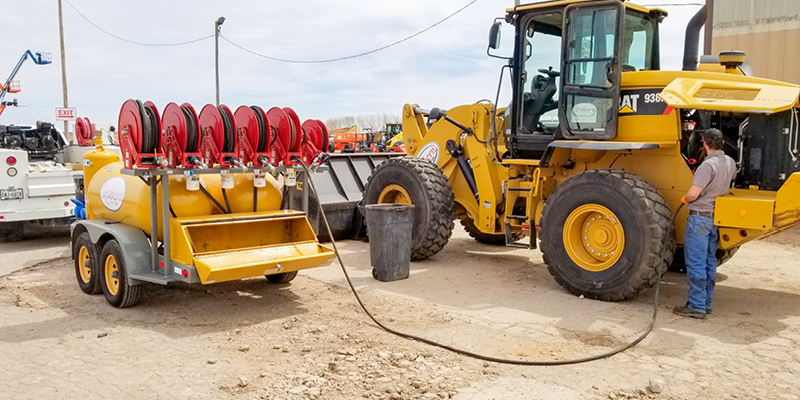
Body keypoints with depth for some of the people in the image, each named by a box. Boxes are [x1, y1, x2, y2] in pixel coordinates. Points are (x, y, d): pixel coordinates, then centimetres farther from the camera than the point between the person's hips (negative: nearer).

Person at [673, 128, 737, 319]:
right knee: (709, 262, 15)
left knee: (696, 263, -3)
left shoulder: (708, 165, -21)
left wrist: (685, 199, -6)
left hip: (699, 217, -8)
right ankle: (706, 303, 23)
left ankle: (696, 306, 1)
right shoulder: (730, 163, 6)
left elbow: (693, 194, -26)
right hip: (716, 218, 9)